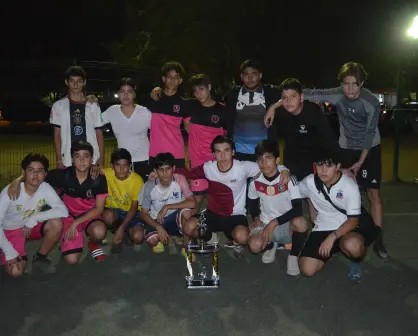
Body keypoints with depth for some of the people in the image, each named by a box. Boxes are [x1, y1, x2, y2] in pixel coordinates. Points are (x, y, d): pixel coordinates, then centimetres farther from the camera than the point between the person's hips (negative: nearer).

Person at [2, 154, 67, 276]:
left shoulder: (45, 188, -19)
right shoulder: (10, 192, -26)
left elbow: (63, 211, -28)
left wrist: (34, 218, -31)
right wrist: (10, 252, -27)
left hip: (32, 226, 3)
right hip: (10, 231, -3)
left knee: (56, 223, -27)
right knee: (16, 272, -21)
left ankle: (40, 258, -4)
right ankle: (21, 257, 15)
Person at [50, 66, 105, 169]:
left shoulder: (93, 106, 6)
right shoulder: (58, 106, 4)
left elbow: (99, 134, 7)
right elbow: (57, 134, 5)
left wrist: (101, 161, 1)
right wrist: (59, 160, -1)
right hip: (68, 161, -1)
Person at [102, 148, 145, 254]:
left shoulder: (137, 180, -19)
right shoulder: (107, 174, -16)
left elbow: (134, 207, -15)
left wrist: (122, 228, -24)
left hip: (130, 212, -1)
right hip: (113, 210, 1)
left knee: (138, 237, -27)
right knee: (108, 216, -35)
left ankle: (127, 231, 10)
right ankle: (118, 234, -1)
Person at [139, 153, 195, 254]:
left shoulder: (179, 179, -18)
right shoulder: (149, 186, -17)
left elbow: (192, 203, -26)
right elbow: (144, 214, -9)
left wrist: (167, 207, -28)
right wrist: (159, 227, -24)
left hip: (175, 217, 0)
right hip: (156, 220, 0)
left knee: (186, 211, -34)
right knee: (152, 240, -30)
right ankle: (160, 240, 10)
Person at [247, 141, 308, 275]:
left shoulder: (289, 180, -15)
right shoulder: (255, 182, -5)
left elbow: (297, 209, -20)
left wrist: (275, 222, -25)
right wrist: (256, 218, -6)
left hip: (287, 226, -2)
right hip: (265, 224, 2)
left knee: (300, 222, -38)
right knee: (254, 245, -32)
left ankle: (293, 256, -7)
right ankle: (271, 245, 9)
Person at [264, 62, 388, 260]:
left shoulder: (372, 103, -23)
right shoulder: (336, 95, -20)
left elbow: (370, 133, -15)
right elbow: (305, 94, -23)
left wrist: (361, 161, -13)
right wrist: (274, 106, -29)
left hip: (370, 149, -2)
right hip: (346, 148, 2)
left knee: (373, 194, -4)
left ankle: (378, 241, 3)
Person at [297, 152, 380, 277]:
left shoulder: (350, 186, -17)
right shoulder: (309, 181, -8)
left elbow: (353, 220, -17)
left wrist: (332, 237, -28)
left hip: (348, 226, -4)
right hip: (323, 228, 4)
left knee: (352, 245, -42)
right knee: (307, 269, -14)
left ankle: (357, 259, -1)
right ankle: (336, 247, 17)